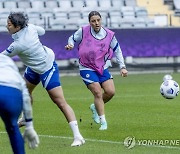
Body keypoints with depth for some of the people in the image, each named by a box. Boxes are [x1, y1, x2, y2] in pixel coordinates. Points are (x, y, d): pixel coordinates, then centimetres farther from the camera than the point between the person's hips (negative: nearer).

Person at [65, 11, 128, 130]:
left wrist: (122, 67, 0)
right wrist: (70, 44, -17)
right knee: (98, 93, -14)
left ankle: (95, 107, 22)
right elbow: (72, 38, 7)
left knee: (110, 92, -9)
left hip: (103, 68, 3)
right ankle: (103, 122, -6)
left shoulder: (109, 35, -6)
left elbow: (117, 50, 6)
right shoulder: (83, 31, -12)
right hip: (87, 68, -3)